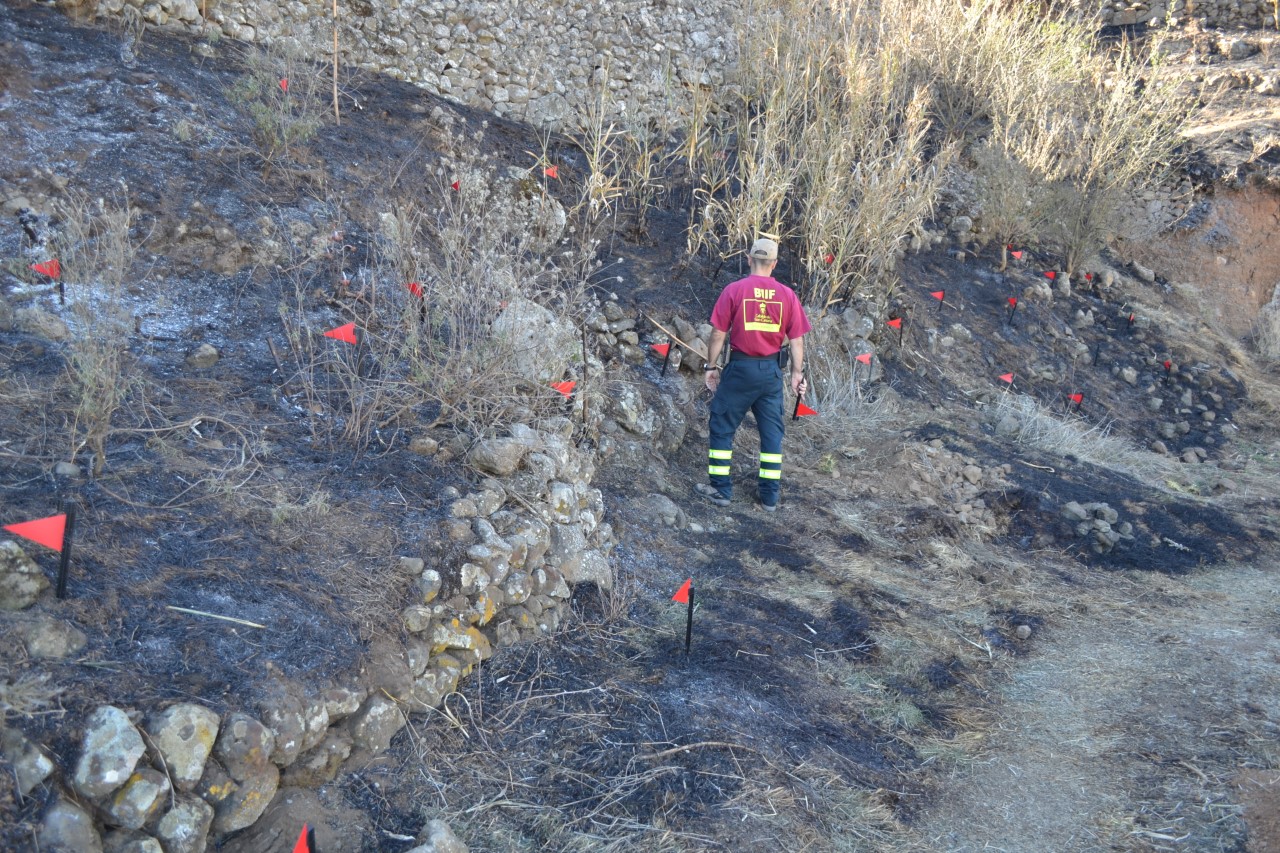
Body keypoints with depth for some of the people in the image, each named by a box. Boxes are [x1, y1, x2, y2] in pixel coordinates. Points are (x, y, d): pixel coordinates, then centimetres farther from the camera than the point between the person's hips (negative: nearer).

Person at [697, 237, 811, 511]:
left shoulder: (734, 290, -9)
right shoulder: (787, 294, -2)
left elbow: (718, 334, -7)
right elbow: (797, 339, 1)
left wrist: (711, 366, 3)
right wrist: (797, 372, 9)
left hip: (740, 368, -3)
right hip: (772, 370, 3)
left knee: (722, 426, 11)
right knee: (772, 431, 13)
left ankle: (721, 489, 14)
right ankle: (770, 496, 17)